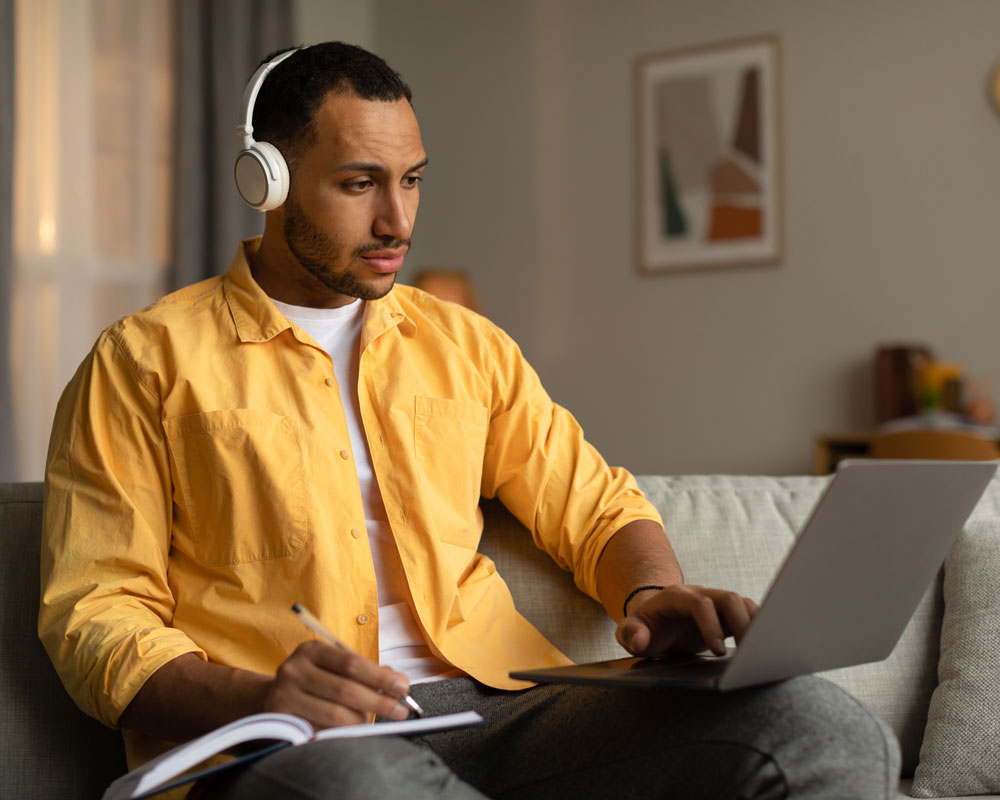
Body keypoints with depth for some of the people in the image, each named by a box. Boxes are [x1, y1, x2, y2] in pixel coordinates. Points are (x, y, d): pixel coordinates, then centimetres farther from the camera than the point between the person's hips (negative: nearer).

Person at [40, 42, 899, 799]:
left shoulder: (465, 343, 22)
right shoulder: (148, 360, 8)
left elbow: (594, 505, 21)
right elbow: (96, 612, 2)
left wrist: (651, 594, -4)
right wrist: (253, 698, -18)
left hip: (492, 704, 4)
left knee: (824, 729, -21)